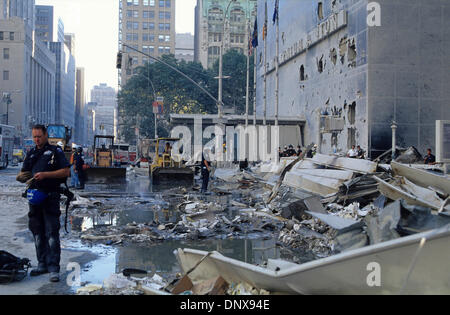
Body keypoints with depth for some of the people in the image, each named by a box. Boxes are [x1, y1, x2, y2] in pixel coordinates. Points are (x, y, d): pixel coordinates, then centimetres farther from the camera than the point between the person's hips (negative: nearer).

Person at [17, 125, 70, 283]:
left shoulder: (56, 151, 2)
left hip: (50, 197, -6)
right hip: (34, 196, 6)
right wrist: (22, 177, -7)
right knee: (37, 233, 11)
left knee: (51, 233, -9)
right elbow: (23, 173, 17)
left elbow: (66, 171, -6)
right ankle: (42, 264, 21)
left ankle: (54, 268, -7)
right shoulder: (31, 154, 18)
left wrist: (46, 174, -16)